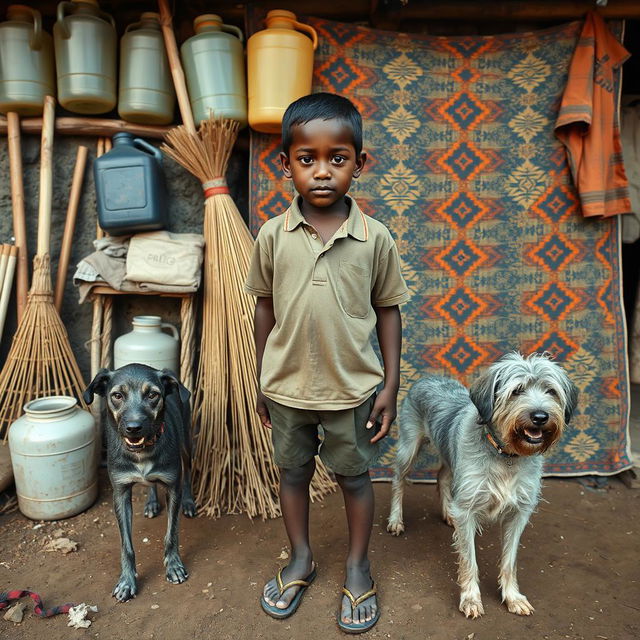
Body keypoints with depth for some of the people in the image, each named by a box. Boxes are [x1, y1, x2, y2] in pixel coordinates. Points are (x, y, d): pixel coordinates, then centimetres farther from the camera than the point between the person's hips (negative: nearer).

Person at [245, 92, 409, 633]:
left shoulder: (375, 238, -9)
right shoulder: (273, 235, -6)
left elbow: (388, 311, -2)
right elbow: (265, 308, 2)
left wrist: (390, 386, -3)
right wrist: (262, 381, 6)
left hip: (352, 386, -1)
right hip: (287, 385, 2)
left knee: (354, 476, 16)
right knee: (293, 472, 19)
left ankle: (358, 566, 41)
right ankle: (301, 560, 44)